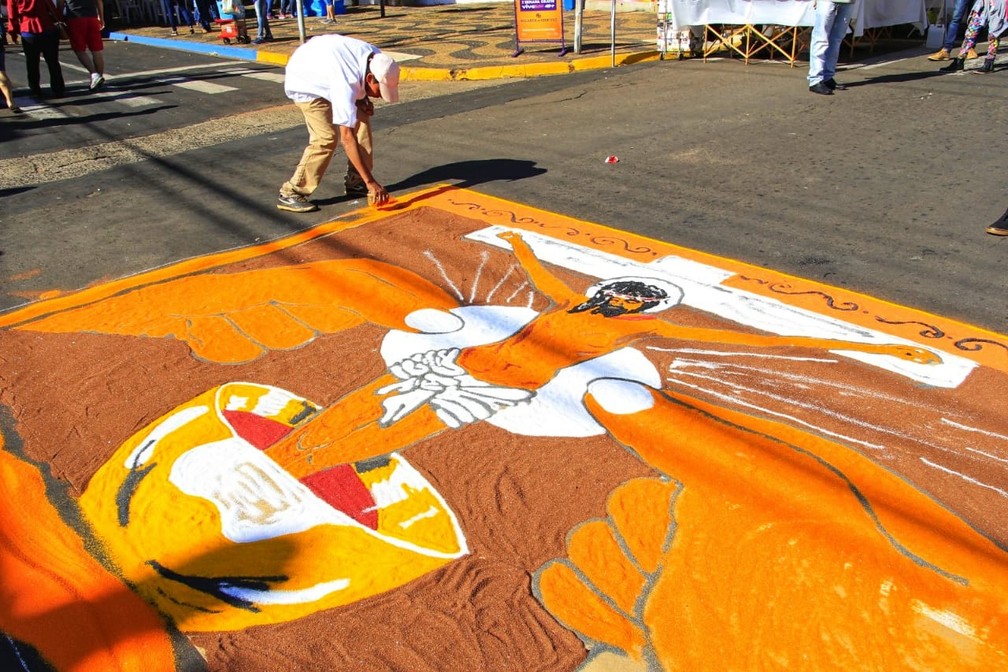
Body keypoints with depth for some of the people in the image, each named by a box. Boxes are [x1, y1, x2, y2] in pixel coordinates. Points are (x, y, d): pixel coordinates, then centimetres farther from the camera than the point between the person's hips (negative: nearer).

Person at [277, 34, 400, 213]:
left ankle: (355, 182, 7)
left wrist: (363, 98, -10)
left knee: (361, 119, -4)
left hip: (324, 72, 8)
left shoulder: (376, 58, -20)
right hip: (304, 82, -8)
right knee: (327, 137, -20)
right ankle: (291, 194, -11)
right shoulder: (346, 83, -41)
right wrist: (370, 182, -42)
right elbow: (347, 137, -42)